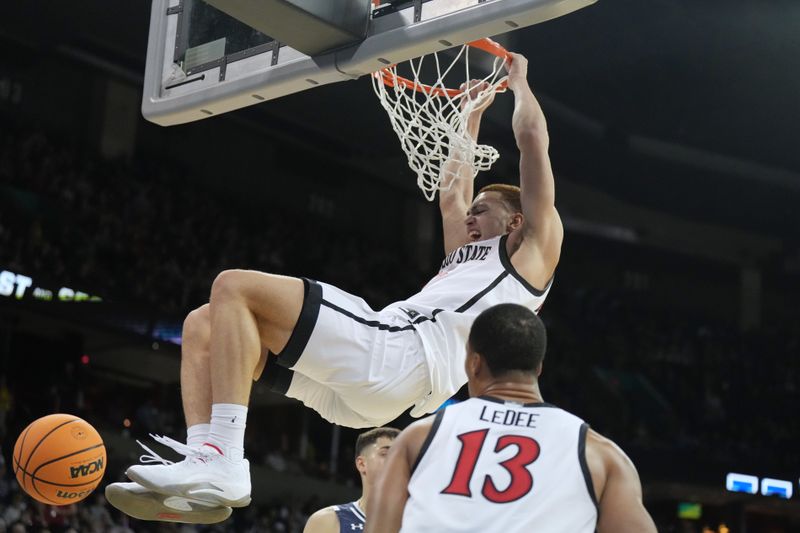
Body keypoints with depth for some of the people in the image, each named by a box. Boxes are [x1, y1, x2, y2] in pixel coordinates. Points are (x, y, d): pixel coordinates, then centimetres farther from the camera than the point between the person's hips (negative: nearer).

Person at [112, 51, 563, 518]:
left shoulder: (531, 250, 12)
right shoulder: (467, 256, 36)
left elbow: (532, 139, 11)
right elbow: (452, 192, 48)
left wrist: (519, 80, 27)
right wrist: (472, 114, 56)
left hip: (404, 355, -10)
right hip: (363, 380, 10)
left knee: (234, 287, -21)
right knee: (203, 326, 5)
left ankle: (223, 462, -30)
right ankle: (205, 458, -14)